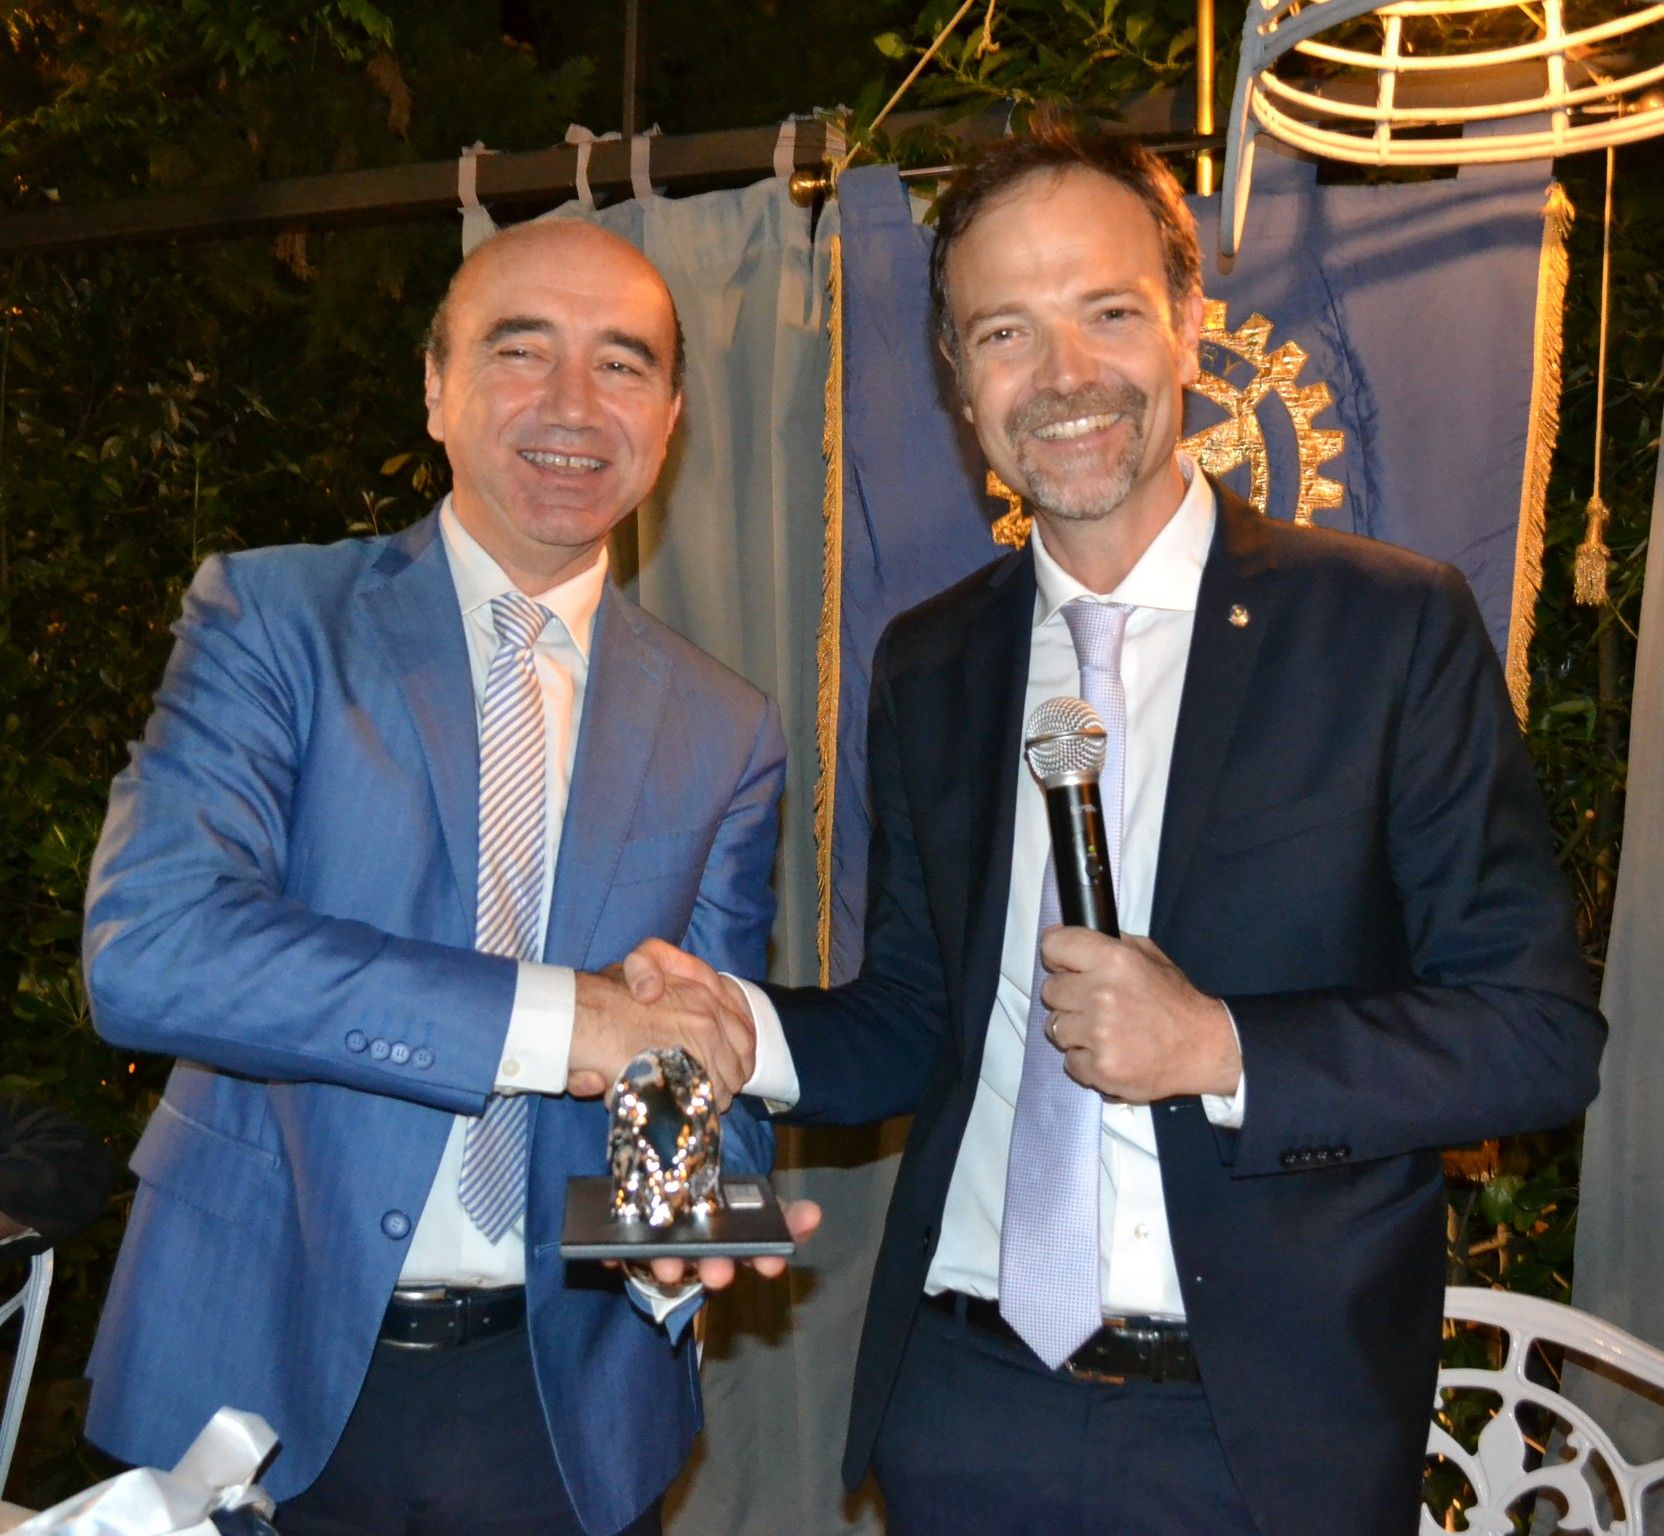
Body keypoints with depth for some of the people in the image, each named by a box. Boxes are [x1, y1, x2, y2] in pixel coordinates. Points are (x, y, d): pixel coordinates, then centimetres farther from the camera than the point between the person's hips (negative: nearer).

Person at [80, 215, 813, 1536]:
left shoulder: (725, 731, 4)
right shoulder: (271, 616, -6)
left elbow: (714, 1059, 7)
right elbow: (148, 946, -20)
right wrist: (547, 1015, -27)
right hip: (258, 1373, -2)